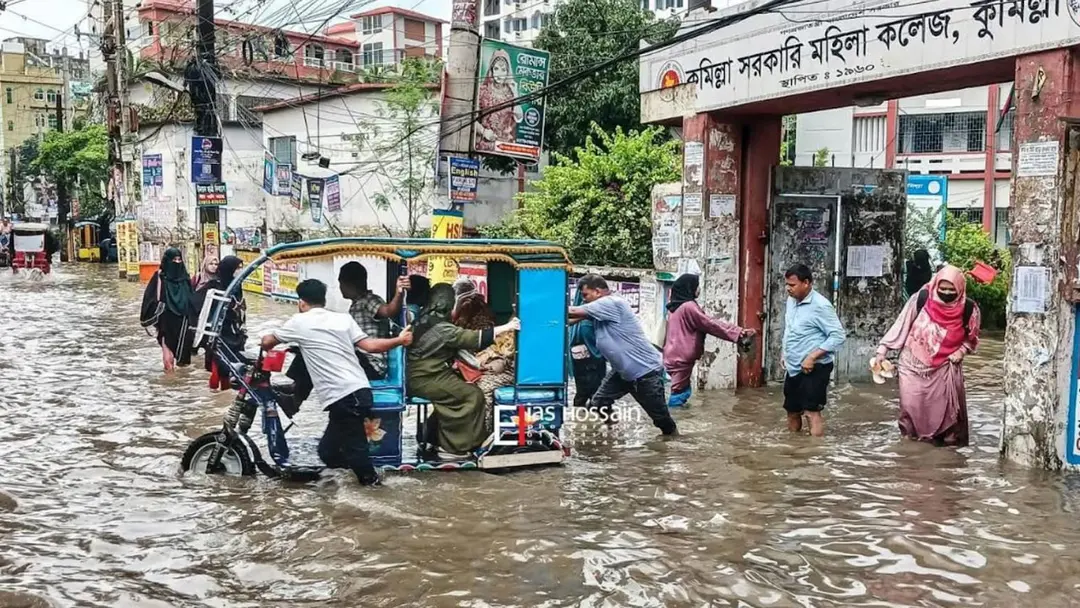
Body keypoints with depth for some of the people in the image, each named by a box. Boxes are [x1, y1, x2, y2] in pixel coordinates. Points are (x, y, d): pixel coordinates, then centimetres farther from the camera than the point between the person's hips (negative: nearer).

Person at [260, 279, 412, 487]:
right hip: (361, 391, 6)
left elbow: (267, 342, 19)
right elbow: (370, 345, 5)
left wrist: (265, 340, 43)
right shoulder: (343, 318, 14)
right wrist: (400, 340, 18)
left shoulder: (299, 322, 4)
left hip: (342, 397, -6)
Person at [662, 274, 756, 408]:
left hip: (674, 356, 9)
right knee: (680, 393, -6)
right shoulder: (688, 306, -15)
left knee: (681, 392, 14)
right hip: (681, 358, -9)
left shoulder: (677, 306, 15)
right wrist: (739, 331, -8)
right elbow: (711, 324, -12)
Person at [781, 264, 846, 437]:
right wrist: (785, 353, 13)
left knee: (812, 412, -10)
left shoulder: (820, 305, -17)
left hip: (813, 369, -8)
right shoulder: (791, 301, 8)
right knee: (792, 411, 16)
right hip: (793, 368, 8)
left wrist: (812, 357, -23)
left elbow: (838, 336, -20)